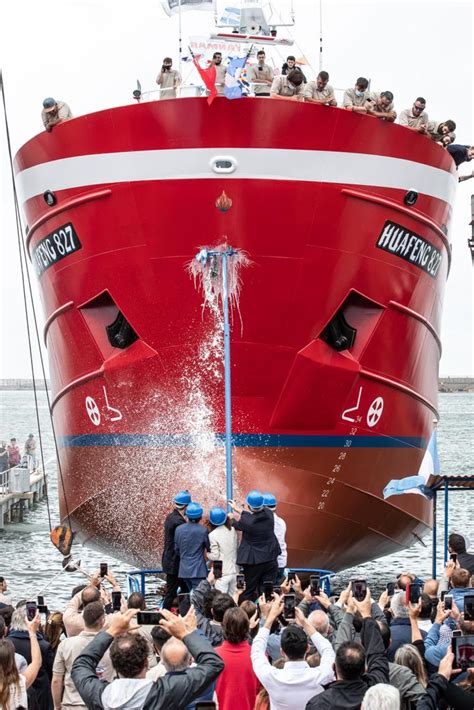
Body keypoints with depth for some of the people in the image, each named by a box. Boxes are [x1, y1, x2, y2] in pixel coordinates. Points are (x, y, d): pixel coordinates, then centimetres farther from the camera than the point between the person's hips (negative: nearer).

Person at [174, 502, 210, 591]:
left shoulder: (179, 529, 0)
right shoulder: (202, 530, -13)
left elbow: (176, 550, 10)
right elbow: (209, 548, 0)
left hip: (184, 570, 5)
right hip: (198, 570, -5)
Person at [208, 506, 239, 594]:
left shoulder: (213, 535, -12)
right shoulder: (232, 530, 2)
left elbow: (215, 556, -11)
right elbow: (237, 546, 9)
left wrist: (206, 554, 6)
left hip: (222, 573, -5)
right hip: (234, 571, 5)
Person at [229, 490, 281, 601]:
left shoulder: (246, 521, -22)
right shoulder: (269, 514, -7)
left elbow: (236, 525, 1)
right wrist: (238, 509, 24)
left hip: (254, 562, -4)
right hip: (271, 560, 4)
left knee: (248, 593, 8)